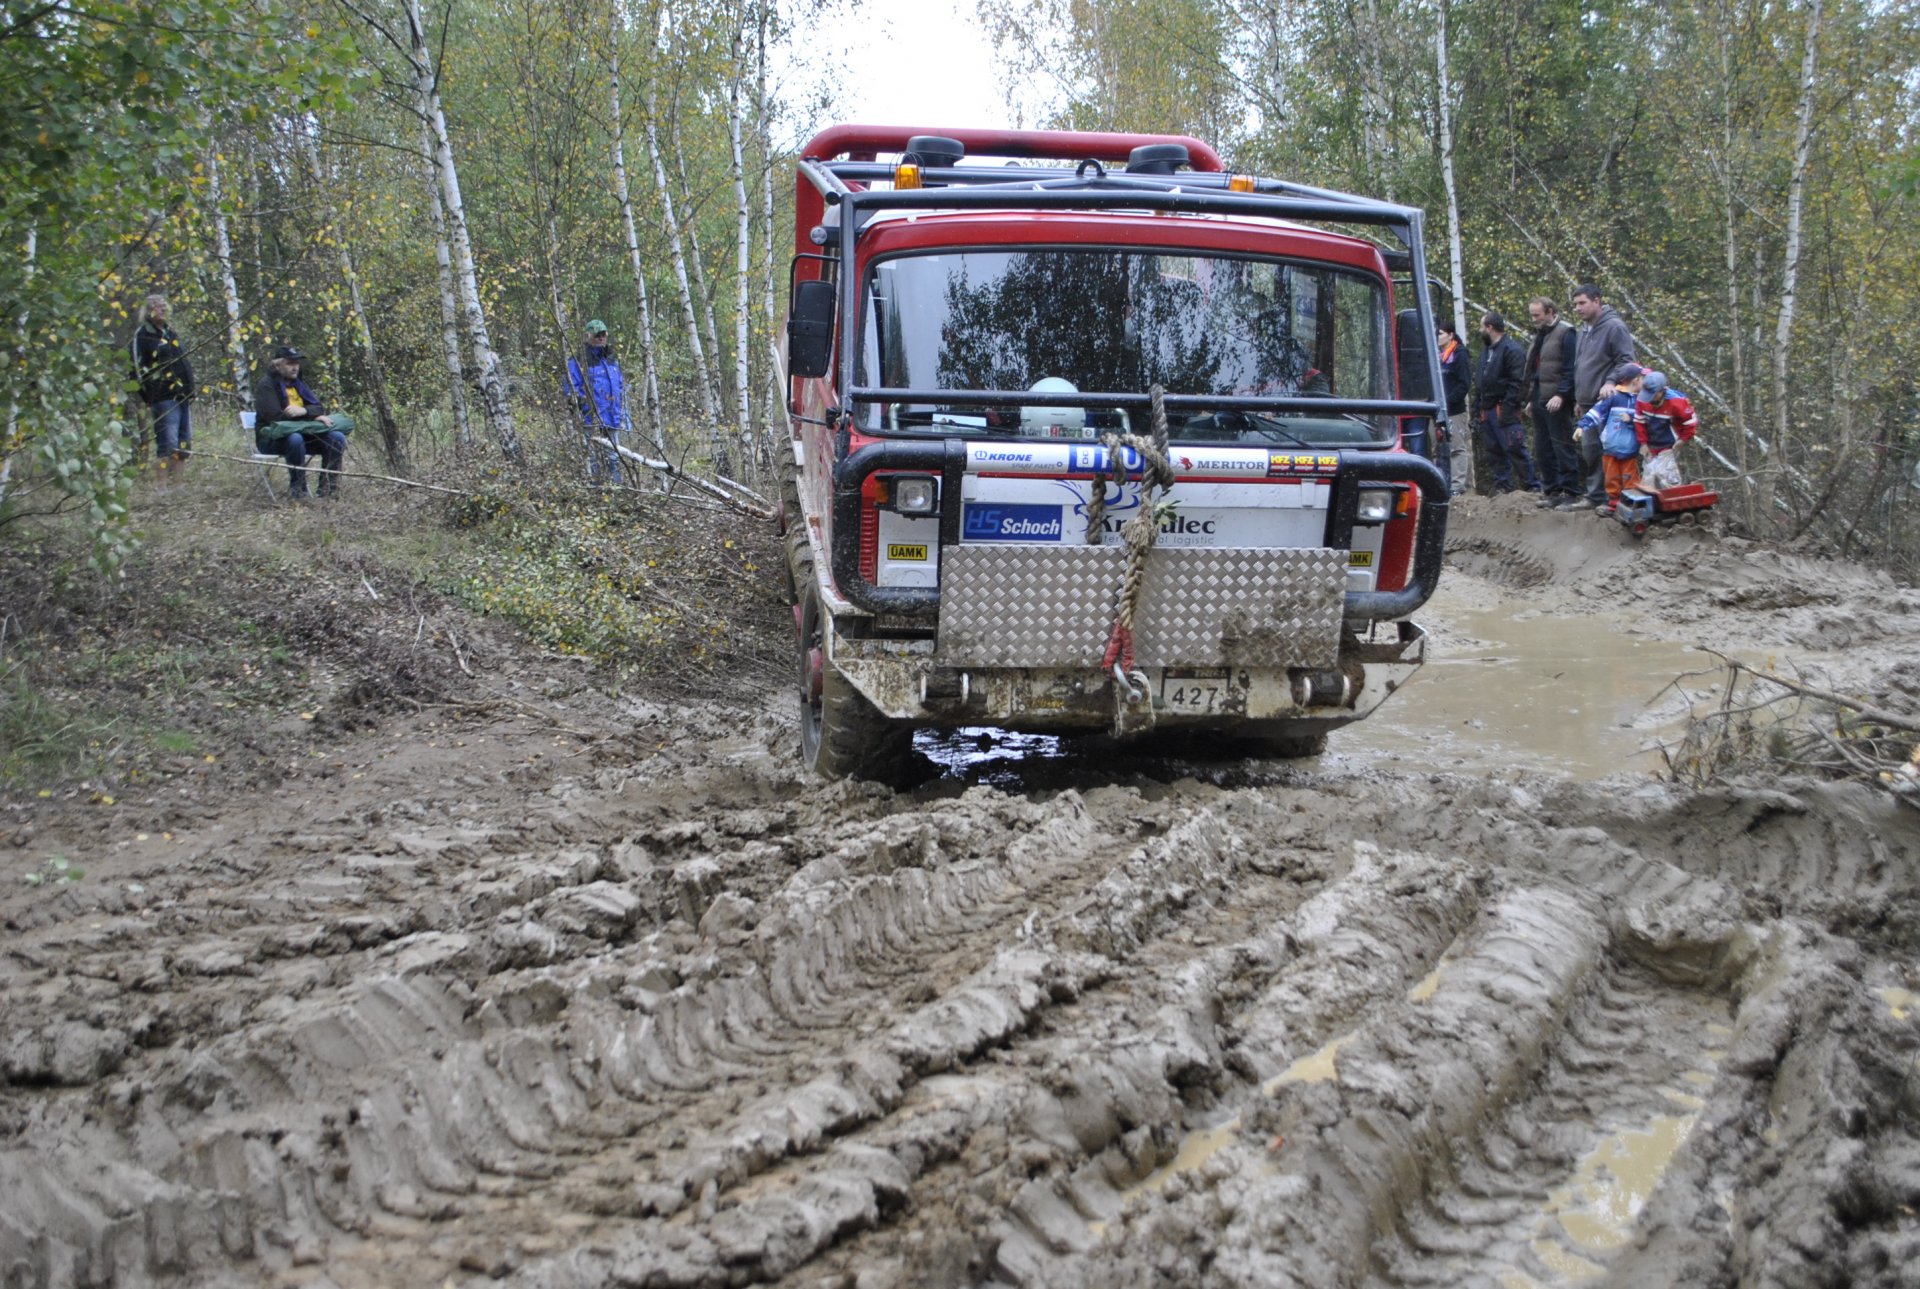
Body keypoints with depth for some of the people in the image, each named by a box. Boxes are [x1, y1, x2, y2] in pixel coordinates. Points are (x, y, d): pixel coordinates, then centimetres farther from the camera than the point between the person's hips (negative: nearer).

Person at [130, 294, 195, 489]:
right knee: (167, 444, -12)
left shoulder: (169, 332, 21)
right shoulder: (142, 334, -4)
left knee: (184, 444, 9)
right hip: (164, 398, -8)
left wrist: (190, 391, 20)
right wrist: (147, 398, -12)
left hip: (182, 396, 8)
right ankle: (160, 486, -8)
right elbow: (138, 368, -8)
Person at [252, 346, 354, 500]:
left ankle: (328, 487, -17)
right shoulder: (266, 385, -5)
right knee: (295, 438, -40)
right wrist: (313, 417, -20)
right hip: (272, 438, -6)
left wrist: (304, 411, -18)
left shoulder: (299, 383, 17)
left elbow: (319, 407, 9)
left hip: (304, 433, 6)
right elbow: (274, 416, -18)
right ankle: (297, 488, -28)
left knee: (337, 437, -17)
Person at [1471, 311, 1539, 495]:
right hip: (1486, 410, 9)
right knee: (1494, 451, 8)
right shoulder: (1485, 349, 19)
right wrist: (1477, 408, 15)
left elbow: (1516, 383, -15)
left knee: (1514, 448, -10)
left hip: (1503, 409, -9)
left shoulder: (1512, 350, -9)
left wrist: (1508, 408, -21)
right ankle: (1502, 484, 13)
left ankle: (1532, 485, -5)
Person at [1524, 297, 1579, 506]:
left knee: (1563, 447, -6)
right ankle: (1552, 490, 15)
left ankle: (1569, 491, -3)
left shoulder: (1564, 333, -8)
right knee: (1542, 450, 9)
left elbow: (1569, 369, -15)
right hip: (1539, 401, 9)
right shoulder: (1539, 334, 19)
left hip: (1556, 402, -9)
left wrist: (1560, 395, -23)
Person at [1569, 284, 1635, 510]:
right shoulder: (1585, 331, 19)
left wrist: (1611, 382, -25)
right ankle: (1592, 495, 16)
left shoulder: (1614, 327, -9)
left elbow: (1626, 361, -13)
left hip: (1605, 402, -9)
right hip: (1587, 403, 9)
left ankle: (1602, 496, -5)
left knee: (1604, 451, -8)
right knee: (1588, 451, 10)